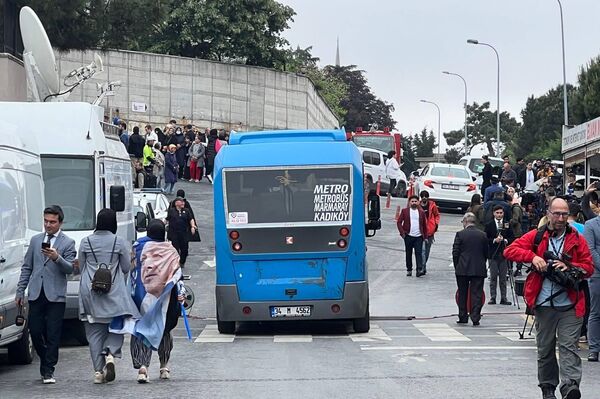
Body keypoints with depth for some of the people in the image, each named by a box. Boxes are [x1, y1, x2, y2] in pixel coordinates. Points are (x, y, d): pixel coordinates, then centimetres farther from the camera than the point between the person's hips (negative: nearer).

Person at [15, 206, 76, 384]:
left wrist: (57, 258, -24)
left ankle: (48, 371, 4)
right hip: (36, 294, 3)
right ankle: (46, 361, 24)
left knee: (53, 334, -2)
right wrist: (20, 291, 11)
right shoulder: (35, 240, 14)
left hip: (55, 295, -3)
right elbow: (26, 267, 16)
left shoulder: (68, 243, 2)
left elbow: (70, 269, -6)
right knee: (35, 331, 2)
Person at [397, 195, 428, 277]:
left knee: (419, 253, -10)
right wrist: (402, 233, -6)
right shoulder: (405, 211, 5)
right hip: (408, 236, 0)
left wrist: (425, 236, 9)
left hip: (419, 237, 0)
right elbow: (399, 222, 4)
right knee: (409, 254, 7)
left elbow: (424, 225, 13)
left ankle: (419, 270, -15)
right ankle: (409, 270, 17)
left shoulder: (421, 212, 10)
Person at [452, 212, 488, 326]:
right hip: (479, 269, 1)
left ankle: (463, 317, 14)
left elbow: (455, 253, -4)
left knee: (462, 294, 10)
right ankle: (475, 318, -5)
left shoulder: (460, 234, -6)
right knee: (477, 294, 1)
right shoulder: (483, 235, 3)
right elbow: (486, 253, 8)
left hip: (463, 269, -1)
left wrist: (457, 267, 8)